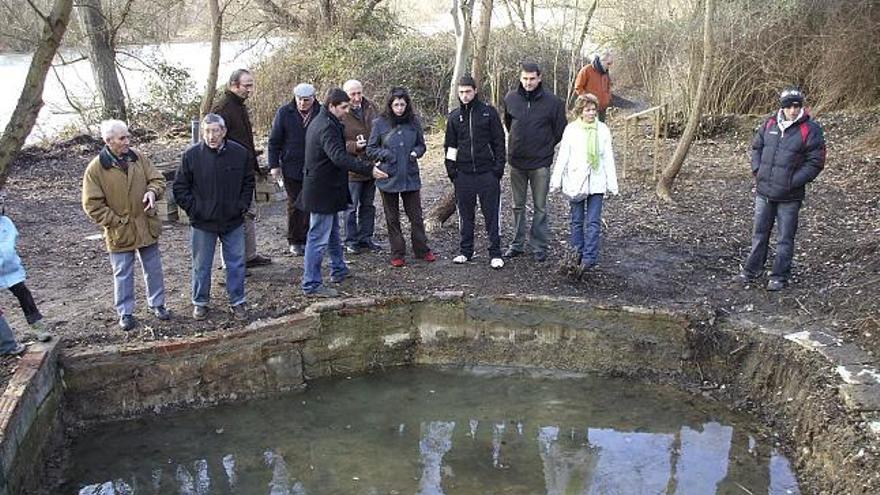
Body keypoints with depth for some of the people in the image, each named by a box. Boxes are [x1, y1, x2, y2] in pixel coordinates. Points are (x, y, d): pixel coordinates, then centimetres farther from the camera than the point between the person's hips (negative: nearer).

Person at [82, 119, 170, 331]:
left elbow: (158, 179, 3)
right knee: (123, 274, 10)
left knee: (153, 269, 16)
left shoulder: (138, 157, -2)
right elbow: (92, 205, -11)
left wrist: (152, 191, -20)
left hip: (147, 227, 3)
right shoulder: (96, 168, -13)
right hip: (119, 232, -3)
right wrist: (116, 221, -15)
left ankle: (157, 304, 34)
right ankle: (125, 313, 25)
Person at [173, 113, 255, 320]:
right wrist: (193, 209, -6)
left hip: (234, 222, 1)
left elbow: (248, 182, 10)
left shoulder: (240, 153, -4)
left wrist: (243, 206, 2)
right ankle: (200, 302, 28)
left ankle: (237, 302, 24)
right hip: (202, 224, -1)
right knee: (201, 266, 11)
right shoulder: (191, 155, -8)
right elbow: (180, 188, 1)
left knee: (236, 264, 9)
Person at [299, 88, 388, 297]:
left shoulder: (320, 123, 12)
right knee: (319, 238, -5)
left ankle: (338, 270, 38)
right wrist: (369, 170, -39)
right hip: (322, 191, -11)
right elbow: (339, 157, -35)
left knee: (333, 232, 23)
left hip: (327, 188, 11)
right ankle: (311, 284, 2)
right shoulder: (327, 127, -22)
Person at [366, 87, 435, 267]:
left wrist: (415, 153, -9)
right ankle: (397, 254, 19)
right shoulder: (380, 123, -5)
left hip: (410, 177, 1)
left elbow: (421, 145, 13)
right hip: (388, 178, -1)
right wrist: (384, 153, -17)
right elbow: (370, 150, 2)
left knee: (416, 216, 7)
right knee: (392, 218, 8)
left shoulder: (414, 122, 2)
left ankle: (422, 250, 21)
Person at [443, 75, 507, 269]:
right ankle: (465, 251, 20)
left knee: (492, 214, 0)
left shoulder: (489, 112, 1)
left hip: (487, 172, -3)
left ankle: (495, 253, 6)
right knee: (465, 214, 9)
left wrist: (499, 166, -5)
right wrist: (451, 169, 6)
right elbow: (450, 145, 14)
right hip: (463, 173, 3)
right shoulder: (454, 116, 9)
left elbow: (499, 141, 2)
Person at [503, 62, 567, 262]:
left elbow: (560, 130, 3)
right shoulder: (511, 98, 0)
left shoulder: (552, 101, -8)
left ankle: (539, 247, 14)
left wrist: (546, 147, 7)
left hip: (540, 163, -3)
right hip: (516, 161, 3)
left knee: (540, 207, 5)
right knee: (518, 206, 13)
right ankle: (517, 244, 23)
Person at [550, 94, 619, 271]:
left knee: (593, 222, -5)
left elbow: (608, 158, 6)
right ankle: (578, 252, 19)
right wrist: (556, 181, 0)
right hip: (575, 182, 0)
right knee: (577, 221, 8)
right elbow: (562, 157, 2)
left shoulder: (603, 130, 3)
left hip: (596, 182, 0)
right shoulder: (571, 129, -1)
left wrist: (612, 184, 4)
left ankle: (589, 257, -5)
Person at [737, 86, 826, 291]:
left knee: (785, 238, 6)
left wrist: (793, 181, -15)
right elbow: (756, 147, 17)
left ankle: (780, 276, 17)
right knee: (759, 233, 16)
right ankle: (752, 269, 29)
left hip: (789, 197, -4)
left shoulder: (810, 130, -9)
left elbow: (815, 163, -9)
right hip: (763, 192, 4)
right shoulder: (770, 124, 4)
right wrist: (757, 171, 3)